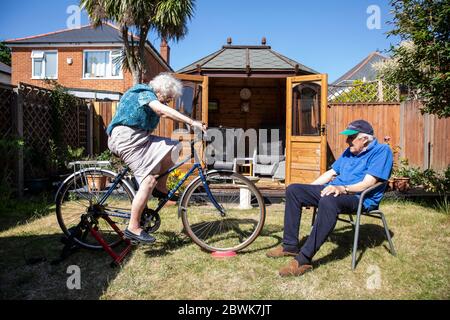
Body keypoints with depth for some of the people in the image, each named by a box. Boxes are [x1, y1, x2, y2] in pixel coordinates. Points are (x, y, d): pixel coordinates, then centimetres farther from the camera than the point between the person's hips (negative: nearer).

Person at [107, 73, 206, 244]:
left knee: (172, 147, 3)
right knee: (149, 179, -17)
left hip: (139, 138, 10)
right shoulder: (145, 93, -9)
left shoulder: (149, 95, 21)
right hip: (126, 137, -10)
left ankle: (160, 188, 7)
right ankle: (133, 228, -13)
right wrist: (192, 122, -34)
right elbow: (162, 109, -29)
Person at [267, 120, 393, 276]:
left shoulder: (381, 150, -3)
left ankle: (304, 259, -38)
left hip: (360, 198, -9)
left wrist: (342, 188, -31)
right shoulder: (349, 151, 22)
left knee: (328, 201, -42)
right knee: (293, 190, -5)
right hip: (334, 191, 9)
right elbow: (331, 173, 24)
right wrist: (308, 190, 15)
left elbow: (367, 184, -16)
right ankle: (290, 246, -6)